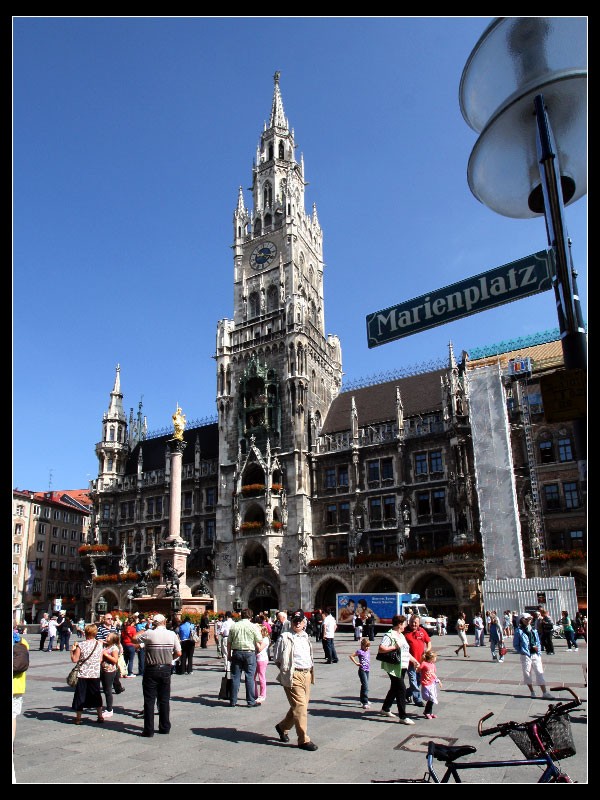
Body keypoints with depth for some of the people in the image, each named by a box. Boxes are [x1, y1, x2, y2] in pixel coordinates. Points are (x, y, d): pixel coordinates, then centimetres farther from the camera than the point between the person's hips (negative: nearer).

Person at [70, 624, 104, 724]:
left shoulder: (80, 645, -11)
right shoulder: (99, 644, -2)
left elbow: (74, 660, -11)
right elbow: (100, 660, 4)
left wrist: (72, 650, 4)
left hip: (83, 674, -3)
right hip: (95, 674, 3)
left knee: (80, 695, 10)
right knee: (96, 695, 15)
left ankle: (78, 718, 14)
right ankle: (100, 716, 19)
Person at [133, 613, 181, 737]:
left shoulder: (149, 634, -12)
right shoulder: (172, 634, -4)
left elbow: (135, 639, 5)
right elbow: (178, 653, -1)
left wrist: (144, 629, 14)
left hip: (151, 670, -3)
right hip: (166, 669, 3)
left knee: (149, 700, 5)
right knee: (165, 700, 13)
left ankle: (149, 730, 7)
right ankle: (165, 727, 20)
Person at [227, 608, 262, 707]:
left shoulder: (234, 626, 5)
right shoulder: (252, 626, -5)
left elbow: (229, 642, 8)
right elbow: (259, 641, -4)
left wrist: (229, 654, 16)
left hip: (236, 653, 3)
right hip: (249, 653, -3)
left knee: (235, 677, 8)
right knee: (250, 678, 3)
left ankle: (233, 701, 13)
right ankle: (251, 701, 7)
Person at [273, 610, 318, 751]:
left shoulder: (305, 637, 14)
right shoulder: (285, 637, -7)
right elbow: (278, 660, -4)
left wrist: (311, 671, 12)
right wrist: (287, 670, -9)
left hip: (307, 674, 8)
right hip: (293, 675, -7)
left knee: (302, 705, 13)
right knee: (300, 706, -7)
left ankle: (283, 727, 34)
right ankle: (304, 740, 3)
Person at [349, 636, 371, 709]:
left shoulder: (368, 651, 10)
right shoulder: (360, 651, -12)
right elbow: (351, 656, -14)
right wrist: (356, 663, -15)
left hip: (367, 670, 8)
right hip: (362, 670, -8)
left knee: (364, 686, 19)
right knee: (365, 686, -14)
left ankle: (363, 700, 33)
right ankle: (365, 703, -13)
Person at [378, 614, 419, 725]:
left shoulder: (401, 635, 16)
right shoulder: (389, 635, -15)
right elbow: (381, 649, -26)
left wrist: (414, 660, 25)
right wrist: (395, 647, -24)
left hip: (402, 667, 10)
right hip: (394, 667, -10)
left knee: (395, 688, 19)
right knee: (401, 690, -9)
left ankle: (385, 709, 35)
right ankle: (403, 717, -4)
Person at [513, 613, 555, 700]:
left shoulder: (534, 630, 8)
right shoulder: (519, 631, -6)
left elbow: (538, 642, 16)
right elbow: (515, 644, -3)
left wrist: (538, 648, 0)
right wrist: (522, 652, -11)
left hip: (536, 655, 3)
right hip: (526, 656, -3)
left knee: (540, 673, 1)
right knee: (527, 673, 7)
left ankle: (545, 693, 5)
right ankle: (532, 692, 22)